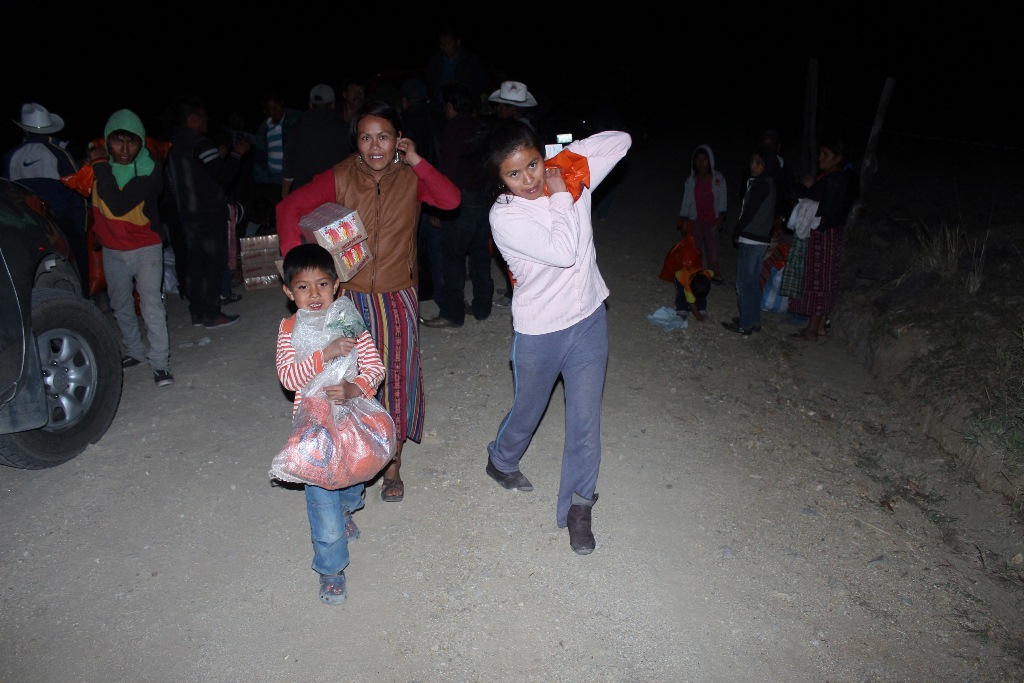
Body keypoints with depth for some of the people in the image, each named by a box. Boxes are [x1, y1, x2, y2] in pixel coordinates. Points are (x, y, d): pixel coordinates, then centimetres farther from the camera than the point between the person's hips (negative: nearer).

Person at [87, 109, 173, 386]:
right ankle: (135, 352, 34)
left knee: (151, 303, -14)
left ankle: (160, 362, -6)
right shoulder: (97, 159, -5)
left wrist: (101, 166, -27)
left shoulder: (150, 169, -20)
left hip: (145, 247, -5)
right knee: (121, 306, 16)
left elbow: (119, 205, -30)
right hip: (112, 249, 5)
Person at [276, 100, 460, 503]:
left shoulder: (411, 178, -5)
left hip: (398, 298, 0)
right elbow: (290, 207, -7)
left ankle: (393, 463, 25)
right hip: (351, 296, 0)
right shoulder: (340, 178, -6)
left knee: (397, 377, 7)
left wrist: (416, 161, -18)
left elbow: (451, 200, -21)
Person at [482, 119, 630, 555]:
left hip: (589, 320, 3)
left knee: (585, 418, 6)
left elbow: (620, 141, 3)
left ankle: (578, 506, 22)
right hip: (539, 332, -3)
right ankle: (501, 461, 51)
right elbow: (563, 252, -28)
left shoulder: (571, 178, -5)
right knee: (528, 409, 20)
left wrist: (566, 151, -5)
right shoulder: (504, 216, -19)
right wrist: (561, 198, -18)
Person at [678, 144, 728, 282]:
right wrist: (683, 218, 3)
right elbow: (686, 199, 5)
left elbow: (722, 198, 1)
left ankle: (715, 274, 7)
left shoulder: (718, 178, 0)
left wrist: (721, 217, -6)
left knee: (712, 247, -1)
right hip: (695, 220, 1)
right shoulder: (691, 180, 2)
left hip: (712, 220, -1)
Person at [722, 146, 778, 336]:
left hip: (751, 240, -9)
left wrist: (738, 230, -2)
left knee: (744, 283, -3)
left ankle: (745, 324, 1)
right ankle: (754, 321, 23)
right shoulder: (769, 183, 13)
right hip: (762, 239, 9)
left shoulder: (760, 185, -16)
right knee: (753, 282, 16)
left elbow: (749, 211, -17)